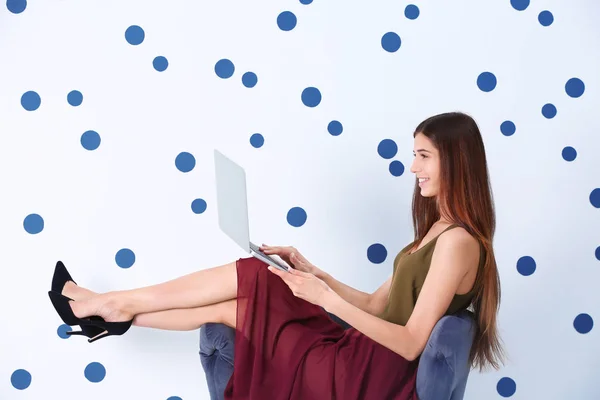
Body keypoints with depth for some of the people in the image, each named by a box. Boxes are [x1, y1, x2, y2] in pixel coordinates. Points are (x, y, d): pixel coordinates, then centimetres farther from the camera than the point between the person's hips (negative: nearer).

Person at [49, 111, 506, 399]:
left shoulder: (459, 241, -17)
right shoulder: (437, 231, 13)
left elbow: (411, 343, -21)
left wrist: (327, 299, -21)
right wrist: (310, 271, 6)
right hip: (364, 359, 8)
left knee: (249, 276, -6)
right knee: (228, 304, 2)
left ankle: (114, 303, 8)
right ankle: (111, 313, 17)